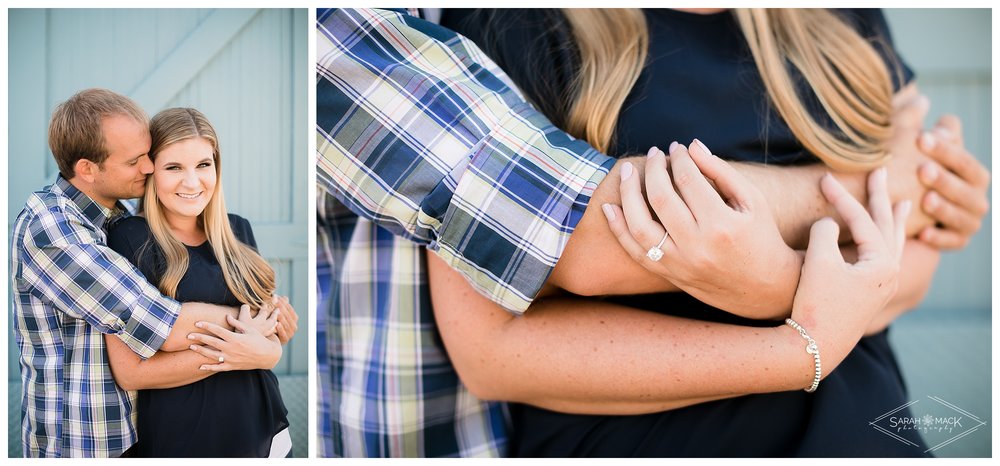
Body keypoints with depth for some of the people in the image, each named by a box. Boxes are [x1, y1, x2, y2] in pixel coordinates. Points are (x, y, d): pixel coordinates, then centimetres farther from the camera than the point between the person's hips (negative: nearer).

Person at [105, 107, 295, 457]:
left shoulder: (238, 231, 2)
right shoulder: (129, 240, -12)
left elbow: (273, 335, 7)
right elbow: (129, 372, -16)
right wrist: (238, 353, -17)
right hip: (179, 439, -4)